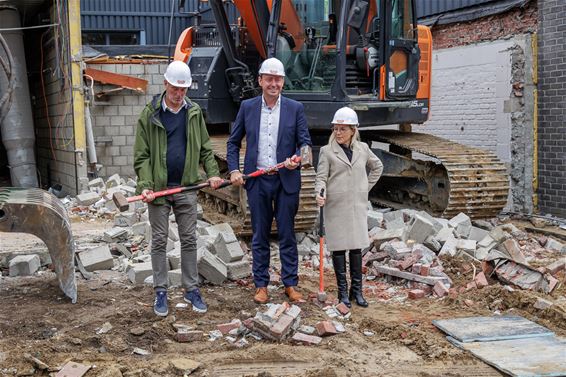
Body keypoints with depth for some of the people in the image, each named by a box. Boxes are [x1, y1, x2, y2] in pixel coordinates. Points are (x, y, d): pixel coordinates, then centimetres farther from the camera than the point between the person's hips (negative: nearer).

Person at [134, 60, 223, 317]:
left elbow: (205, 148, 10)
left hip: (186, 187, 2)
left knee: (189, 239, 8)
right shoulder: (150, 114, -4)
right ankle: (161, 292, 15)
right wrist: (145, 185, -16)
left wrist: (212, 173, -4)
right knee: (159, 240, 6)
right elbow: (142, 156, -6)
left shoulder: (194, 113, 5)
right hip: (159, 188, -2)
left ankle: (191, 289, 17)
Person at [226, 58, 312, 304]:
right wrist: (234, 170, -3)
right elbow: (233, 142, 10)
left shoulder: (295, 108, 2)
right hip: (257, 181, 1)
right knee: (260, 236, 8)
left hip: (287, 180, -1)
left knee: (287, 235, 5)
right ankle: (261, 285, 18)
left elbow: (305, 142, 3)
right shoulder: (247, 107, 5)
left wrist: (298, 158, -18)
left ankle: (290, 284, 16)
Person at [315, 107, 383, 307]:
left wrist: (366, 187, 14)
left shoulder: (363, 149, 9)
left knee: (357, 247, 6)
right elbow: (321, 176, -5)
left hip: (358, 206, 3)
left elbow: (377, 167, 23)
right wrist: (319, 194, -25)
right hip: (335, 207, -3)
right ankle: (343, 291, 11)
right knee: (339, 248, 1)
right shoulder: (327, 151, -1)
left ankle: (357, 290, 15)